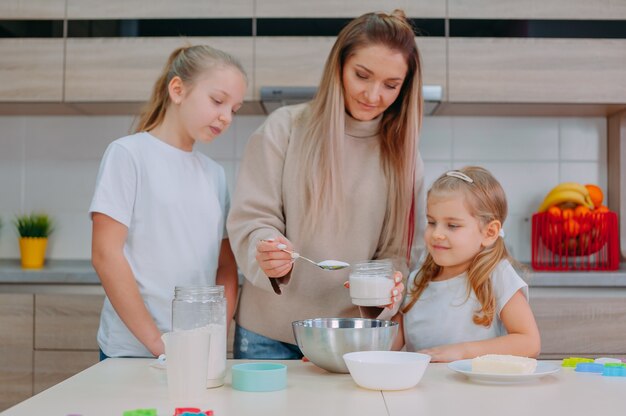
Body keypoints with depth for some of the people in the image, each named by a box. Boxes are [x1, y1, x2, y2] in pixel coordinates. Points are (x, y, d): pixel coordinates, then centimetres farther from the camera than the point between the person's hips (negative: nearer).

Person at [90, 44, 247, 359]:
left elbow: (226, 265, 9)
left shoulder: (215, 173, 10)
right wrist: (156, 341, -13)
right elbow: (105, 254, -11)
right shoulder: (128, 153, -5)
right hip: (134, 350, -4)